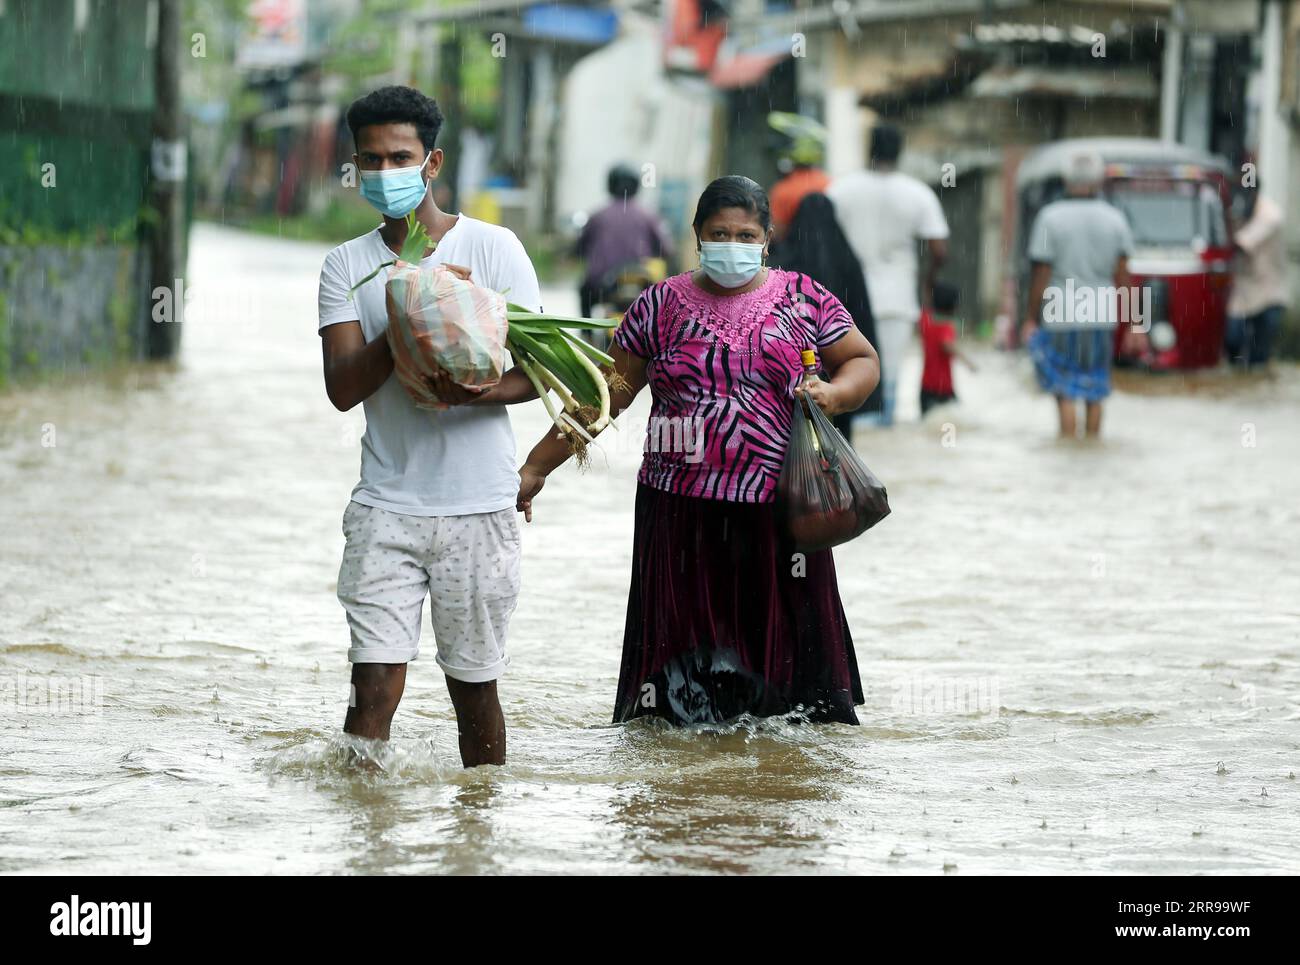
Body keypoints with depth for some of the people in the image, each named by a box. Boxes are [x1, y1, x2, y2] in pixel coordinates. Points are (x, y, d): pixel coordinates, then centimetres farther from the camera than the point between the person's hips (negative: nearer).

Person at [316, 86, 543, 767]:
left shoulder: (492, 248, 1)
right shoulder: (348, 265, 7)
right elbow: (343, 387, -3)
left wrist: (477, 393, -23)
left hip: (478, 506, -1)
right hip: (386, 505, 1)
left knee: (474, 684, 7)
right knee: (375, 682, -9)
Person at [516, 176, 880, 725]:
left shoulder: (803, 300, 6)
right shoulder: (662, 306, 6)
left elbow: (862, 361, 14)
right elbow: (607, 393, 8)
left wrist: (834, 394, -10)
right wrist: (537, 467, 5)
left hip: (778, 509, 0)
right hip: (682, 514, 0)